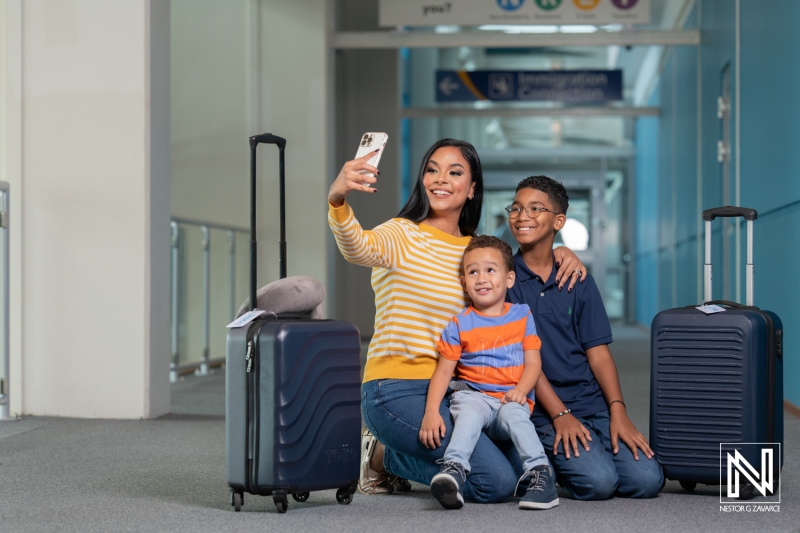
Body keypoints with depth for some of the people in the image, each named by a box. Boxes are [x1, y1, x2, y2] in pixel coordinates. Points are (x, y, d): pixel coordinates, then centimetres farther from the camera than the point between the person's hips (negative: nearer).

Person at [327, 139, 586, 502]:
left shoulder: (477, 250, 11)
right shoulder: (403, 235, -10)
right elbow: (358, 247, -32)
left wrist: (559, 250, 3)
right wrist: (337, 200, -55)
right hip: (397, 388, -7)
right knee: (498, 482, -18)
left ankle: (392, 455, 14)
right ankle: (384, 458, 3)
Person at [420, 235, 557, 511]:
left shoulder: (522, 315, 11)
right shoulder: (459, 325, 7)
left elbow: (533, 363, 6)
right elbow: (443, 371, 2)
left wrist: (520, 391, -16)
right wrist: (431, 412, -13)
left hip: (511, 399, 1)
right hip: (474, 394, 0)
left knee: (513, 414, -34)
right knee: (469, 414, -35)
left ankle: (540, 473, -38)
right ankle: (454, 470, -50)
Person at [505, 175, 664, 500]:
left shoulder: (578, 281, 11)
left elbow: (598, 351, 6)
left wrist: (618, 411, -8)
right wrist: (560, 415, -13)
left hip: (593, 404, 4)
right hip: (543, 411, -4)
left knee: (646, 480, -14)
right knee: (597, 481, -25)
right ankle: (547, 462, 6)